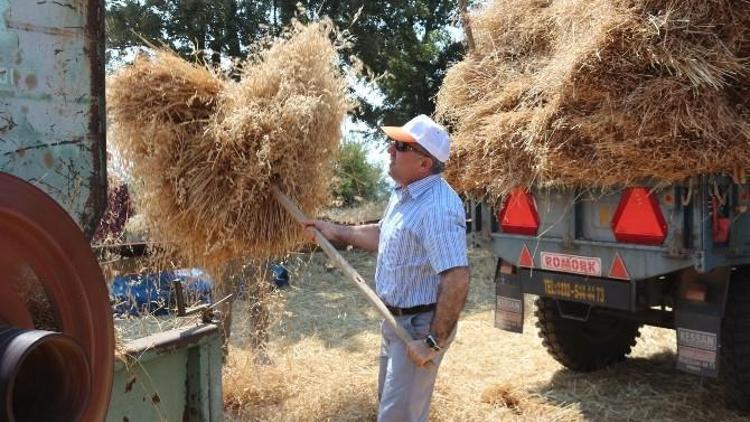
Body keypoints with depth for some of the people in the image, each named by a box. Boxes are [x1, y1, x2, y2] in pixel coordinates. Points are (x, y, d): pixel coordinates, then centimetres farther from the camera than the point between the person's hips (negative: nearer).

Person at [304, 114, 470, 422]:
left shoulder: (438, 207, -30)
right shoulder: (402, 193, 4)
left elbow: (457, 280, -34)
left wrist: (434, 342, -30)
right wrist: (337, 232, 15)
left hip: (420, 325, -10)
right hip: (395, 319, 10)